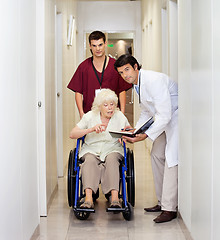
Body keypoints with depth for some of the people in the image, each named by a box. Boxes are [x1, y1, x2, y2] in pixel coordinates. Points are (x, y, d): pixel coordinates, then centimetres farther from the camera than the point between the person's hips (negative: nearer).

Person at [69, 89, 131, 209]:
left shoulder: (120, 117, 4)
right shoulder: (90, 116, 1)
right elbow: (72, 134, -5)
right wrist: (91, 129, -20)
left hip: (112, 149, 0)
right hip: (91, 150, 0)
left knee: (111, 159, -34)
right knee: (90, 160, -34)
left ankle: (115, 198, -45)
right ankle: (88, 199, -47)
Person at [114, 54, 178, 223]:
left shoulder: (154, 80, -25)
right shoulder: (137, 83, 6)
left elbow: (164, 115, -28)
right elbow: (146, 112, 17)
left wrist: (146, 135, -28)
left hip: (176, 116, -10)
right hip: (164, 120, 10)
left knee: (171, 159, -14)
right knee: (157, 155, 9)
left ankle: (169, 208, -11)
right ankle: (163, 202, 17)